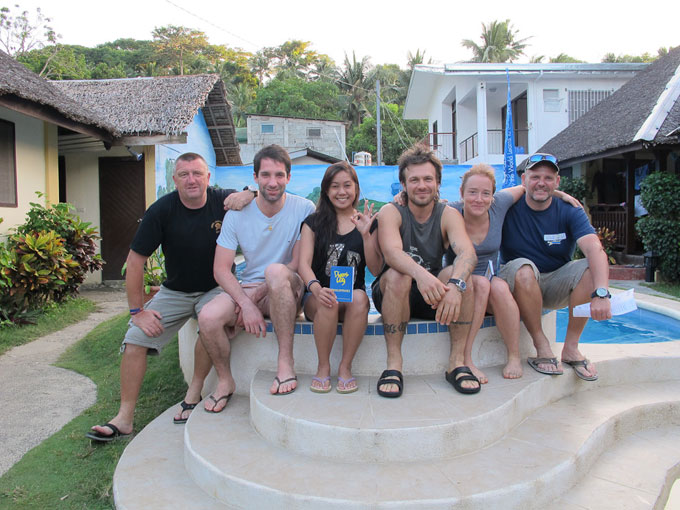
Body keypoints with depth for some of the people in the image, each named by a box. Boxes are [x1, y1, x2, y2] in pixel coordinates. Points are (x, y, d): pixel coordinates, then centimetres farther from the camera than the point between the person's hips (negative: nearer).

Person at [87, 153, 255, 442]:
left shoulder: (223, 201, -12)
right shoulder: (162, 210, -12)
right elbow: (135, 261, -9)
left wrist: (248, 195, -26)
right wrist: (137, 311, -11)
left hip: (215, 289, -1)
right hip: (175, 291, 2)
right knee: (136, 337, -13)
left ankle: (193, 394, -12)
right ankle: (125, 418, 0)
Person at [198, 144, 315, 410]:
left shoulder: (304, 209, -6)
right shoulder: (237, 213, 0)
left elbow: (299, 263, -10)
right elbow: (221, 269, -4)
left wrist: (257, 293, -16)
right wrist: (246, 304, -20)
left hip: (289, 291, -3)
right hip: (246, 289, 3)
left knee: (275, 271, -37)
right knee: (207, 318, -25)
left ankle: (285, 362, -28)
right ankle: (225, 381, 4)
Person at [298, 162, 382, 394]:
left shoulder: (366, 222, 10)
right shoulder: (313, 222, 8)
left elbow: (376, 269, 2)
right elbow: (304, 263, -6)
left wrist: (365, 234, -12)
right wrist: (316, 287, -27)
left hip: (353, 296, 1)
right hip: (319, 296, -1)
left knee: (360, 298, -33)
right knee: (329, 302, -34)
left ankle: (345, 366, -17)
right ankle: (323, 366, -14)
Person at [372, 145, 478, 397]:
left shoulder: (449, 215, -4)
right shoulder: (391, 212, -9)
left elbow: (467, 251, -24)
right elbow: (391, 252, -30)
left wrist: (455, 283, -46)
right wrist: (420, 274, -51)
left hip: (433, 297, 2)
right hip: (392, 294, -2)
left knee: (459, 273, -26)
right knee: (397, 275, -33)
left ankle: (457, 361, -20)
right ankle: (393, 363, -27)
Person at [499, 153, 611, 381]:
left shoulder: (569, 211, -7)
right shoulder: (508, 208, -8)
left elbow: (595, 249, -23)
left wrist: (601, 293, -40)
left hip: (556, 286, 2)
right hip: (521, 285, -2)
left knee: (590, 269, -24)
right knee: (523, 268, -34)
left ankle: (571, 347, -10)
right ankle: (542, 347, -18)